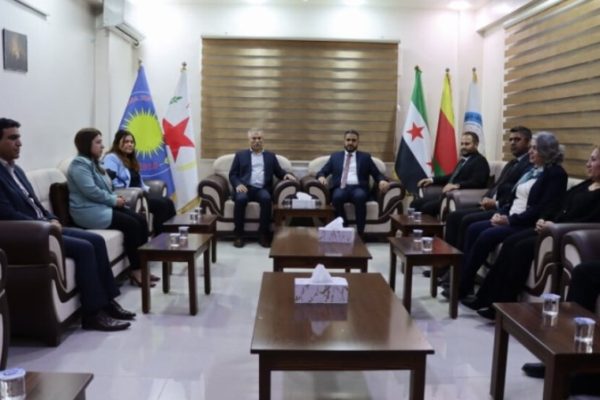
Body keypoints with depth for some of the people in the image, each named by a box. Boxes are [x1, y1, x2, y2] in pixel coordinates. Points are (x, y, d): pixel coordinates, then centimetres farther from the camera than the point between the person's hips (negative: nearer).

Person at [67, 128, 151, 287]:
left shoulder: (93, 162, 19)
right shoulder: (79, 164, -12)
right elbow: (91, 191, -23)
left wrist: (116, 198, 4)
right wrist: (114, 200, -13)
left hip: (104, 206, 10)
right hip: (90, 211, -10)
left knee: (141, 220, -8)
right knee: (132, 225, -23)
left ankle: (141, 266, -6)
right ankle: (135, 272, -15)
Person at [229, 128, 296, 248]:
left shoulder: (270, 156, 23)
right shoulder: (240, 155, 19)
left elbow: (279, 172, 18)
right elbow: (232, 174, 12)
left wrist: (286, 174, -6)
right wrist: (238, 184, -10)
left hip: (262, 189, 1)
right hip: (245, 188, 0)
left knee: (266, 198, -34)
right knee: (240, 199, -35)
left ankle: (264, 234, -25)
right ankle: (238, 235, -22)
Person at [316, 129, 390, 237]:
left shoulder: (365, 157, 21)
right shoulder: (335, 156, 23)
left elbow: (377, 174, 14)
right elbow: (322, 172, 16)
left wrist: (382, 180, -10)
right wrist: (321, 177, -9)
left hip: (358, 188, -1)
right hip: (340, 188, 1)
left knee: (359, 196, -37)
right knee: (337, 196, -36)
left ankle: (360, 233, -32)